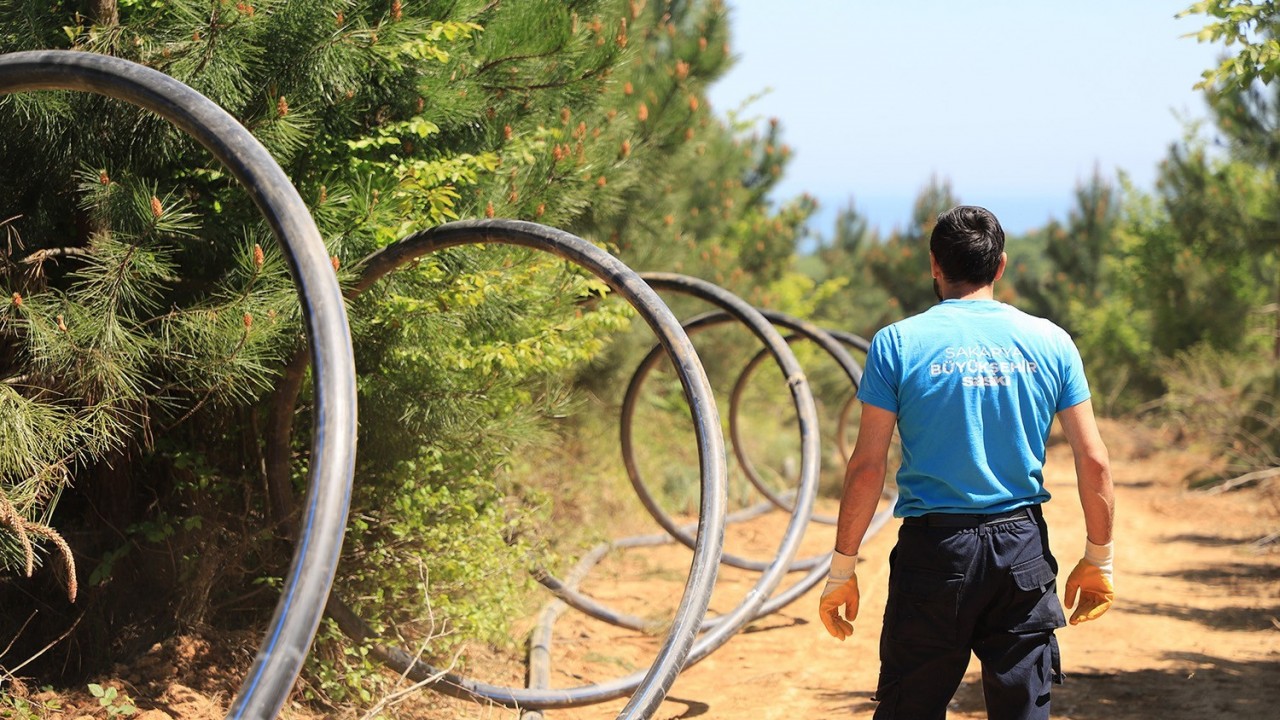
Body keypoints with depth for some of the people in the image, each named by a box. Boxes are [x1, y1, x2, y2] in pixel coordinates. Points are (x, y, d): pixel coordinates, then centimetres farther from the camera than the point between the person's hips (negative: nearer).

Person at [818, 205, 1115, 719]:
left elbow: (867, 467, -6)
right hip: (1023, 549, 2)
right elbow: (1094, 461, 2)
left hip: (934, 550, -2)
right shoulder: (1050, 341, 3)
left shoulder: (898, 344, -4)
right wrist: (1098, 560, 12)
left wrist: (842, 569, 0)